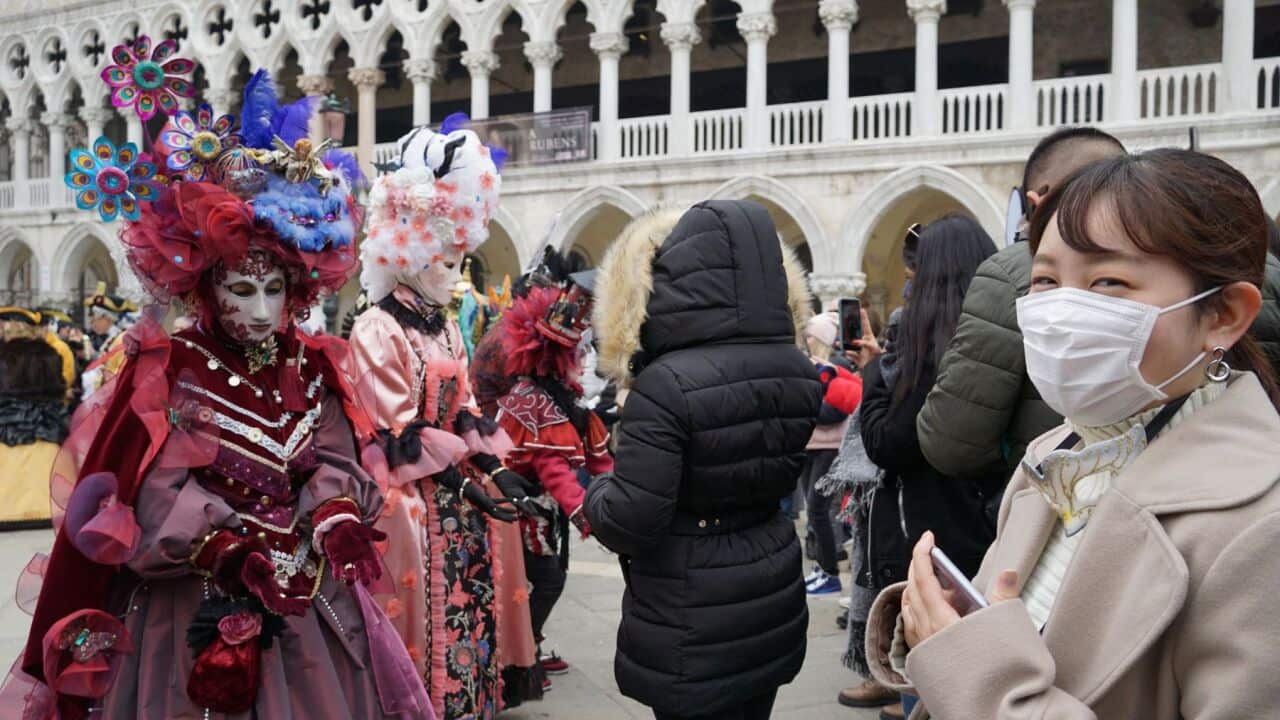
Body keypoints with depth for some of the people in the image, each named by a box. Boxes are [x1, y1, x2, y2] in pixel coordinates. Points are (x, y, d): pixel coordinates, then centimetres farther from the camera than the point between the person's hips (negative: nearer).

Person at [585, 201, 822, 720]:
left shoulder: (667, 385, -24)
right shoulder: (798, 372, -2)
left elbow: (628, 524, -21)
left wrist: (597, 491, -2)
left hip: (691, 621, -6)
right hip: (772, 596, 6)